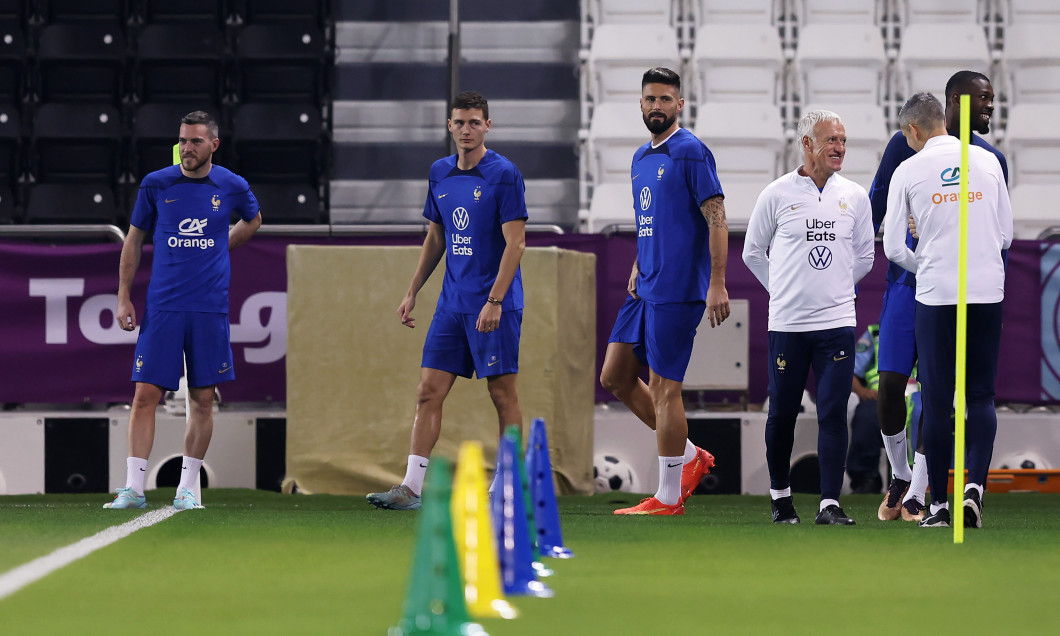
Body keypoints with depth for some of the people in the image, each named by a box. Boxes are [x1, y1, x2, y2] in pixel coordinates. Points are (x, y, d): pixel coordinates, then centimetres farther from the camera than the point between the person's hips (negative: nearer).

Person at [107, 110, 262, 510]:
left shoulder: (232, 187, 3)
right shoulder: (156, 185, 1)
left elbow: (253, 220, 25)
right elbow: (134, 240, 9)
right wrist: (124, 297, 5)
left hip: (209, 308, 1)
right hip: (162, 307, -1)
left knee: (202, 399, 3)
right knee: (146, 394, -7)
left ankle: (187, 487, 12)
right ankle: (134, 488, -6)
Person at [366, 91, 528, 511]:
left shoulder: (504, 174, -9)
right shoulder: (440, 173, 10)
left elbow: (515, 243, -13)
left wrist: (495, 301, -20)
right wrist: (412, 292, 17)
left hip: (493, 305, -6)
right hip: (452, 303, 6)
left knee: (502, 393, -1)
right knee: (429, 391, 1)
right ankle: (411, 488, 0)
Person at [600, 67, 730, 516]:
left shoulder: (690, 151, -10)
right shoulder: (641, 158, 16)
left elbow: (716, 217, -14)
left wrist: (717, 285, -20)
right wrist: (637, 267, 12)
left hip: (676, 290, -9)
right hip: (645, 289, 9)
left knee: (663, 387, -6)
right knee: (614, 377, 10)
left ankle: (668, 498, 1)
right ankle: (690, 456, 20)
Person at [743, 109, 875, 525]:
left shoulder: (854, 196, 6)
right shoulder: (777, 195, 0)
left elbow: (864, 256, 18)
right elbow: (753, 252, 11)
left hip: (837, 322, 1)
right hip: (787, 323, -1)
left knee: (833, 413, -7)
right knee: (782, 414, 5)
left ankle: (829, 504, -7)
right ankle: (780, 496, 22)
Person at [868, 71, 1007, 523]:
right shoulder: (908, 145, 0)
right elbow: (876, 208, 6)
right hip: (906, 281, -1)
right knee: (890, 382, -7)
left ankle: (916, 495, 2)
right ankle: (899, 477, 15)